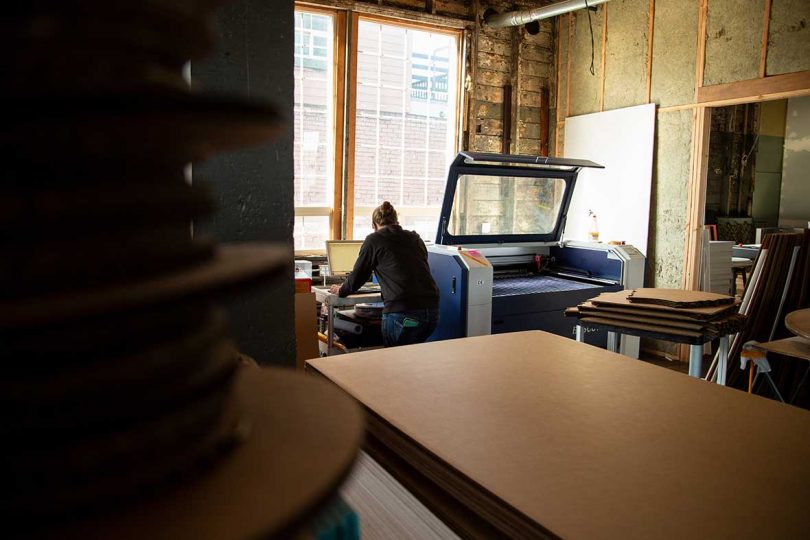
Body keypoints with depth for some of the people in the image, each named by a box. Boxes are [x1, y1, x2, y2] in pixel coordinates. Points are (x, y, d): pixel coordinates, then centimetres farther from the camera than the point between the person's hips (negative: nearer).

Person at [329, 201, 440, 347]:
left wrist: (341, 291, 30)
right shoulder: (415, 238, 18)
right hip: (432, 311, 5)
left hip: (402, 312, -5)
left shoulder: (374, 240, 3)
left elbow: (358, 275, 9)